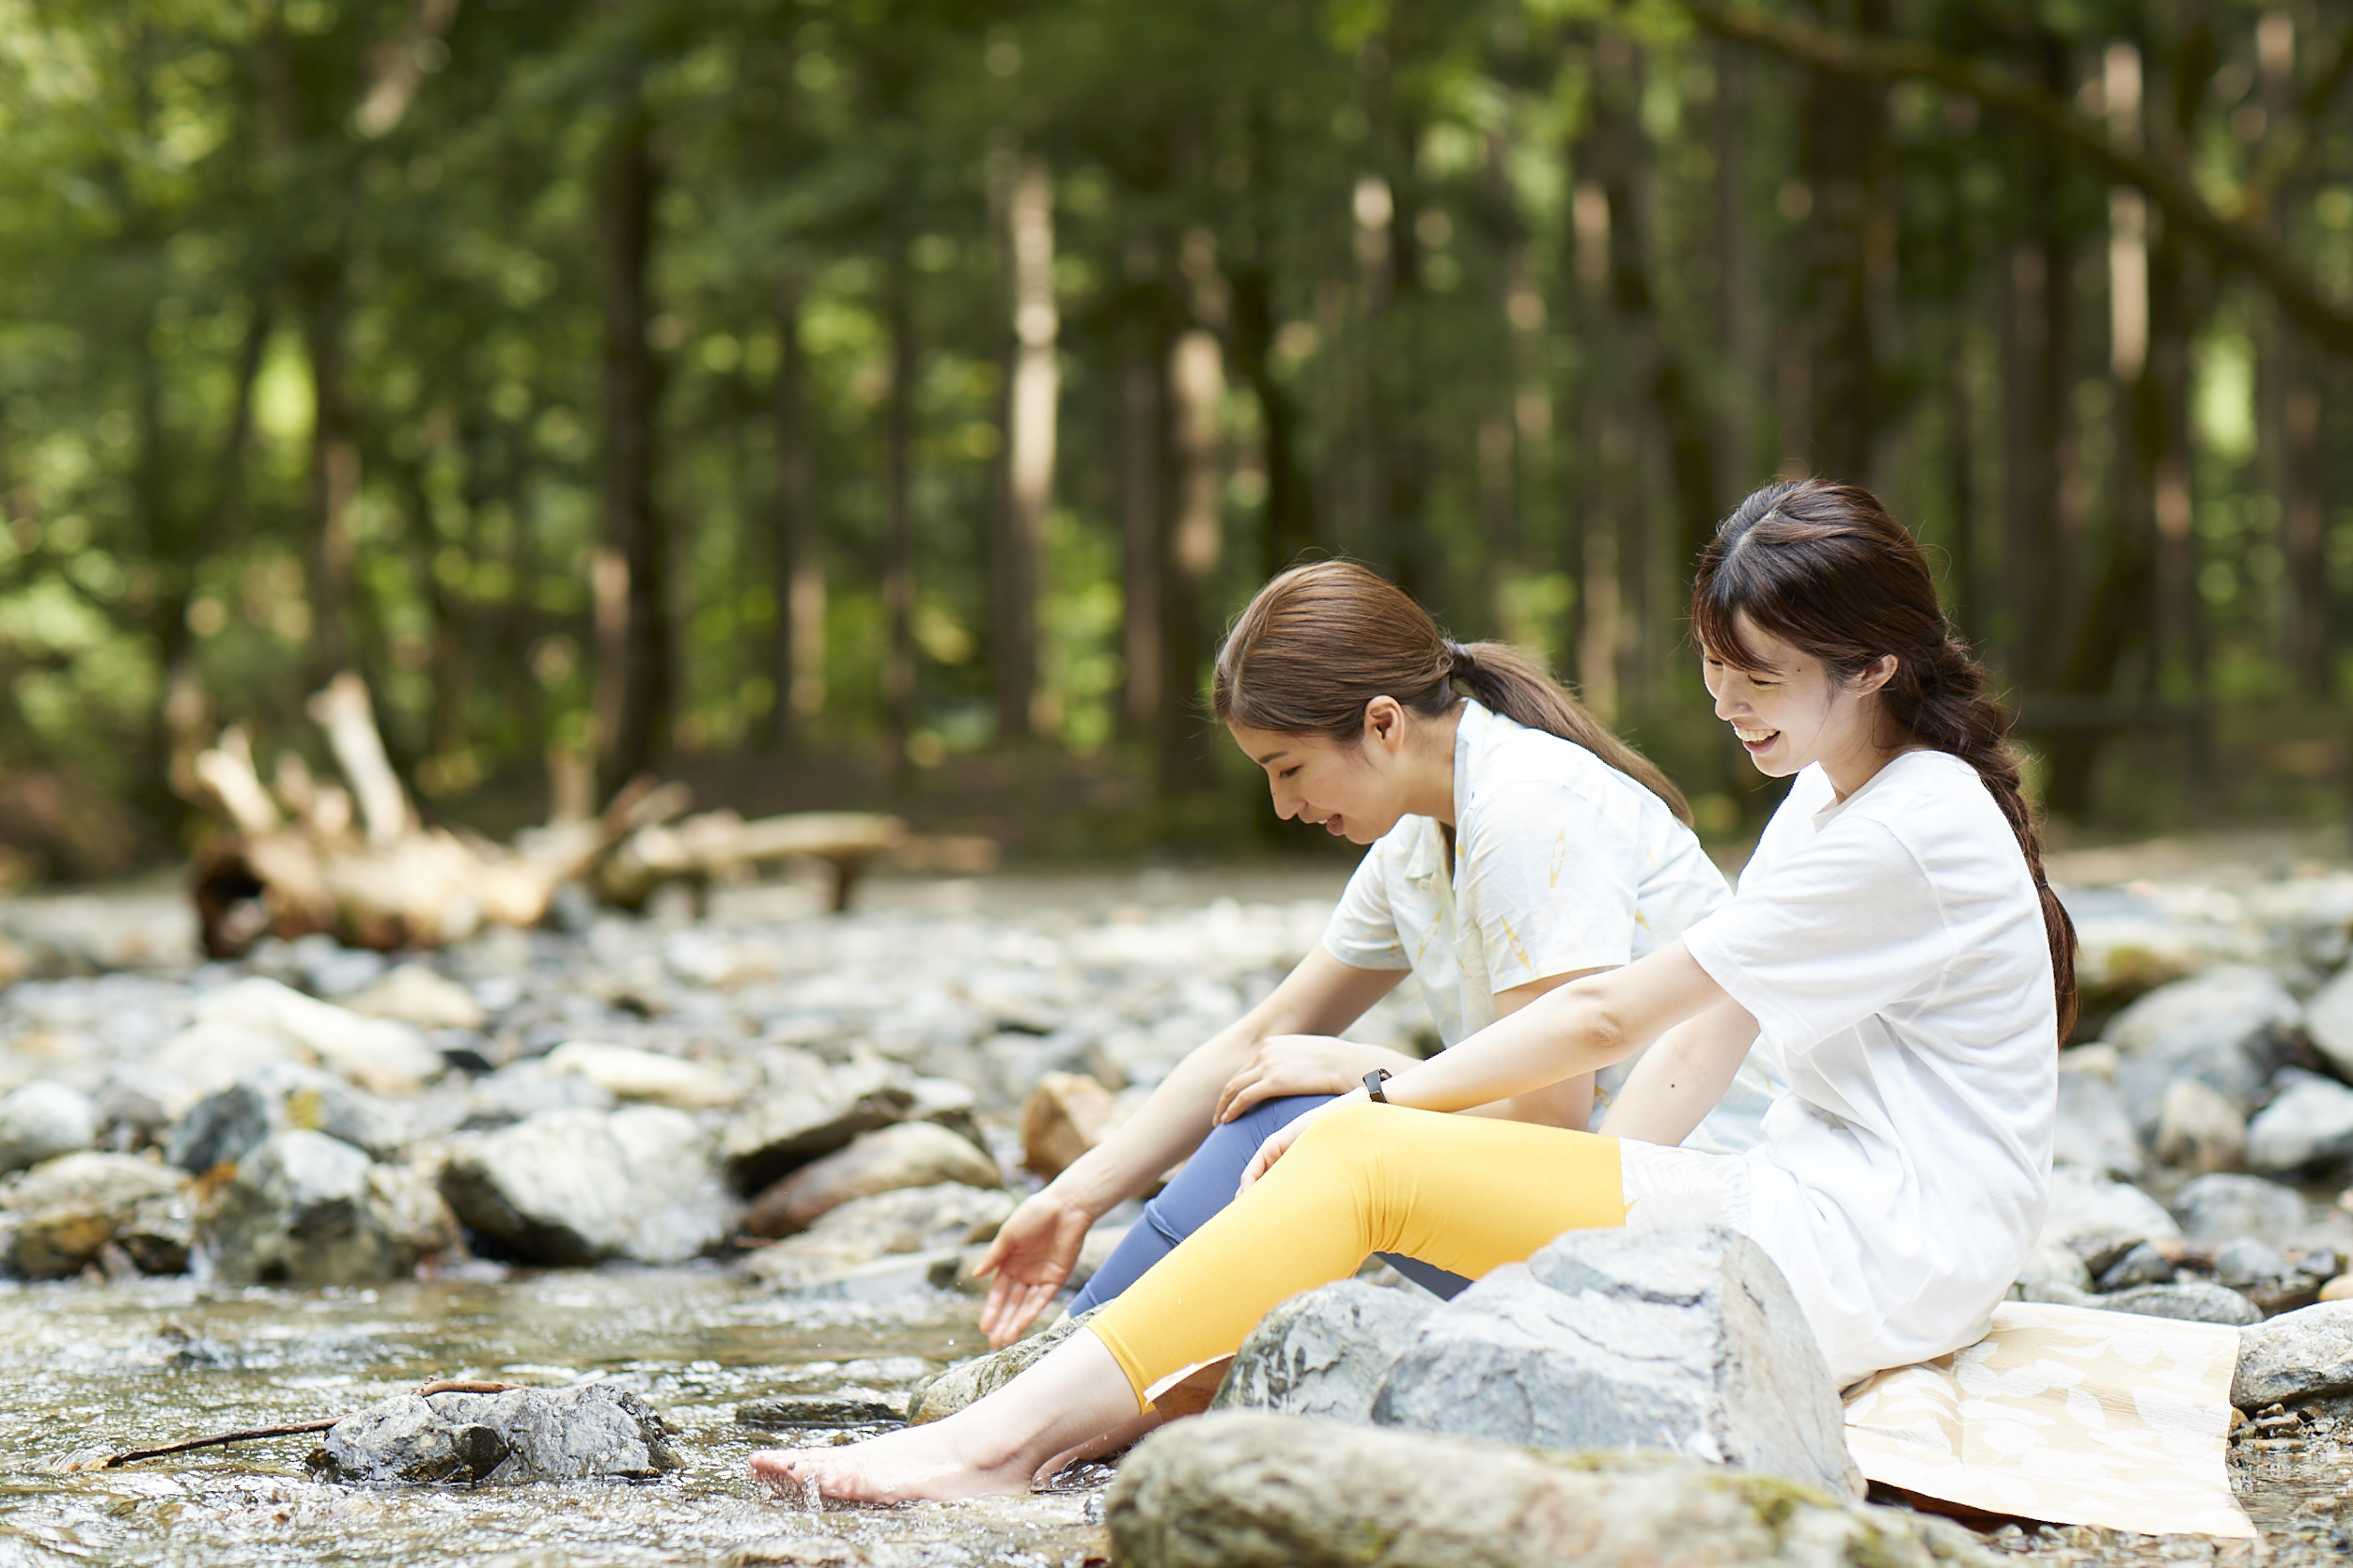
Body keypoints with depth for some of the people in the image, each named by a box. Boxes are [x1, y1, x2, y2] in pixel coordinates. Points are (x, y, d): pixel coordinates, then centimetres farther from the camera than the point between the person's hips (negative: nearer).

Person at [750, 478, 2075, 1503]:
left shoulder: (1915, 829, -14)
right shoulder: (1828, 803, 18)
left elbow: (1612, 1015, -12)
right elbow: (1698, 1051, 13)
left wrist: (1385, 1100, -6)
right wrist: (1566, 1217, 3)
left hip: (1872, 1265, -9)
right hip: (1809, 1217, 9)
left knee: (1363, 1169, -17)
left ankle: (1008, 1437, -21)